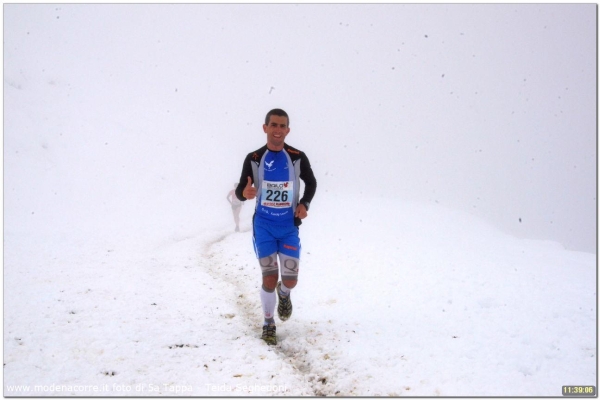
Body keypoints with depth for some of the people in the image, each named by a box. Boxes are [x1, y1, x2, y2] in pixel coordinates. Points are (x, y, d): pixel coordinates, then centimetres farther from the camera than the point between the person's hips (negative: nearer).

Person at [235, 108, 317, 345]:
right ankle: (268, 324, 19)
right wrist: (245, 193, -27)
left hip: (289, 227, 1)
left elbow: (311, 183, 10)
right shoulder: (254, 159, -7)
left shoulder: (297, 157, -6)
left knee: (290, 280, 0)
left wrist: (304, 204, -7)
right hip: (264, 226, -1)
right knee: (269, 278, -2)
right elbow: (240, 191, -3)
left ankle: (284, 294, 38)